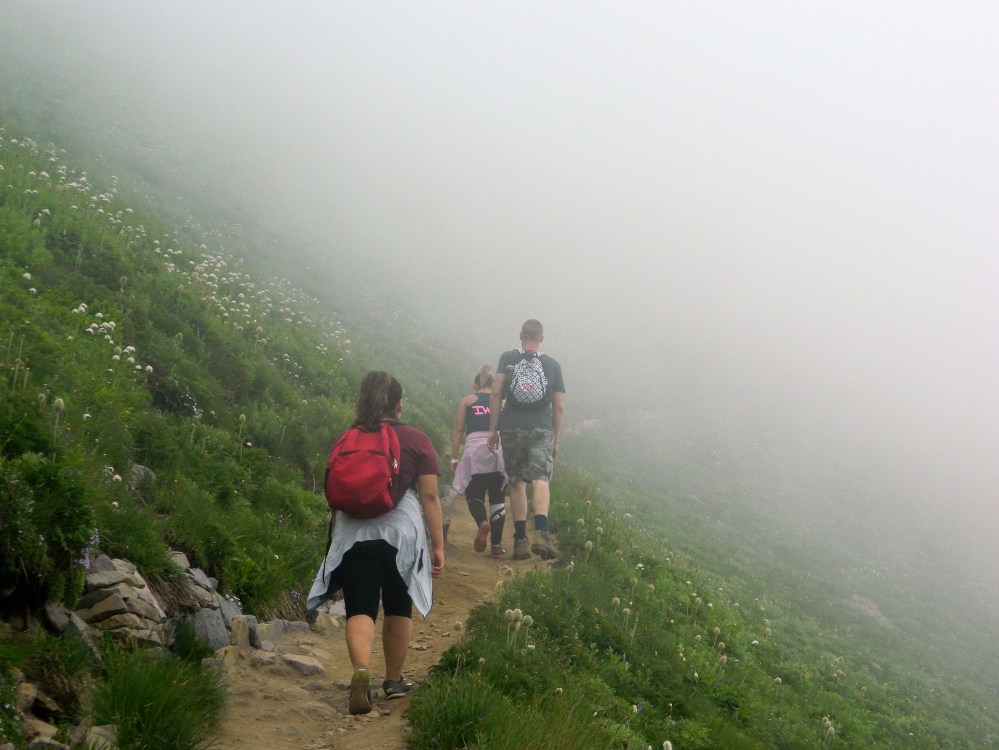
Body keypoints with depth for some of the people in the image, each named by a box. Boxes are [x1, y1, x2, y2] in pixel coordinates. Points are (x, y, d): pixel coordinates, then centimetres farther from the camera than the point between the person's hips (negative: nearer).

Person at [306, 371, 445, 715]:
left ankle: (361, 671, -28)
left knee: (360, 609, -3)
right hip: (401, 532, -1)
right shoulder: (416, 441, 0)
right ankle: (394, 680, 25)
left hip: (353, 534, 1)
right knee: (398, 608, 15)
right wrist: (438, 545, -1)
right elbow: (430, 496, -4)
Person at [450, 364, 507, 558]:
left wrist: (454, 458, 8)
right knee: (497, 498, 8)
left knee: (473, 494, 9)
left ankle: (482, 522, -23)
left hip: (474, 449, -1)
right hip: (499, 448, 1)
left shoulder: (467, 401, 13)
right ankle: (496, 545, 4)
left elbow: (458, 430, 6)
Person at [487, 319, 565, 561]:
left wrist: (493, 429, 1)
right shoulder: (553, 365, 8)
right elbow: (559, 407, 8)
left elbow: (496, 394, -3)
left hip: (512, 427, 0)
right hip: (542, 429, 0)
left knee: (517, 482, 9)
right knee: (541, 479, -8)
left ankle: (521, 540, 7)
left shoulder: (508, 358, 5)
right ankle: (541, 532, -29)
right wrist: (556, 439, 16)